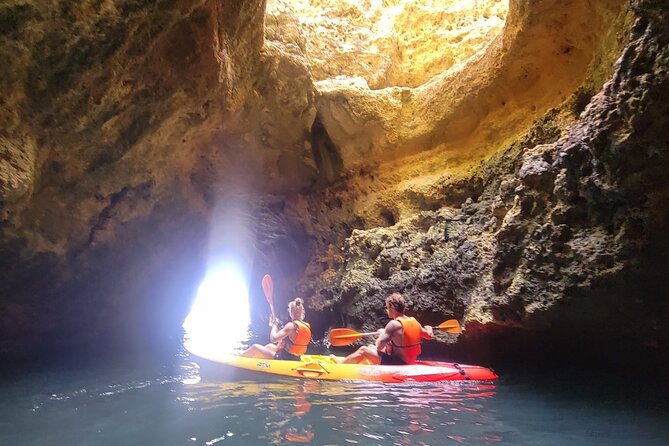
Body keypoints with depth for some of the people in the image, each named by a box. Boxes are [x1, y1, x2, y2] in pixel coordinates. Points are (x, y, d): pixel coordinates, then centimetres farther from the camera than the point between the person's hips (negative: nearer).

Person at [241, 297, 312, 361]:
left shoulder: (291, 325, -22)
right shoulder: (307, 326, 2)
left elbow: (273, 339, -23)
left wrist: (274, 325, -6)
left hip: (283, 359, -9)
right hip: (295, 359, 9)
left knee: (255, 347, -1)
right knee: (270, 346, 29)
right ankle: (243, 354, 39)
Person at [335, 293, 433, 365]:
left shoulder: (394, 324, -22)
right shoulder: (414, 321, -1)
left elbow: (379, 346, -19)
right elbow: (429, 335, 12)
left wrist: (382, 333, -1)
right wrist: (427, 328, 32)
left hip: (398, 364, -9)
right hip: (409, 363, 9)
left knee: (363, 350, 0)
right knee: (371, 347, 21)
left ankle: (340, 363, 19)